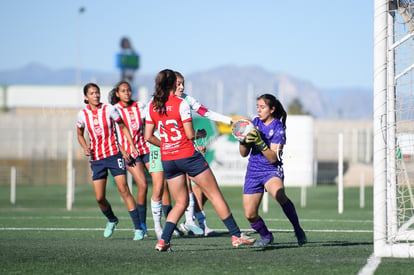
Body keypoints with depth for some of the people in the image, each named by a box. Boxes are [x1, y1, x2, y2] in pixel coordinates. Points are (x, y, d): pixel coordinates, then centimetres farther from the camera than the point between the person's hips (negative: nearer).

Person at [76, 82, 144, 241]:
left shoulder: (109, 110, -6)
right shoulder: (83, 114, 1)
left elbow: (123, 128, 5)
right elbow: (80, 135, 16)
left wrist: (133, 146, -1)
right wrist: (85, 148, -4)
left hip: (114, 155, -3)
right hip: (96, 159, 3)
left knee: (124, 190, -13)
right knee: (99, 198, -1)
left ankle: (138, 228, -11)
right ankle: (112, 220, 30)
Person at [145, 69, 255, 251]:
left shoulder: (152, 107, 4)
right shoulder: (181, 104, -12)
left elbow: (148, 137, 6)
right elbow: (190, 135, -13)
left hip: (167, 159, 5)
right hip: (188, 155, -5)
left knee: (180, 203, 15)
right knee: (215, 195, 4)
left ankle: (163, 240, 0)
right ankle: (236, 235, 6)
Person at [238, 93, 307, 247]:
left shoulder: (278, 128, -9)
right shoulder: (255, 123, 6)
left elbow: (273, 158, -17)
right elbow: (244, 153, 7)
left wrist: (260, 142, -29)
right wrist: (242, 140, -12)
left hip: (271, 170, -5)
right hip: (253, 171, 5)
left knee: (279, 195, -38)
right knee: (250, 215, -2)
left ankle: (298, 231, -24)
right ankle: (266, 236, 27)